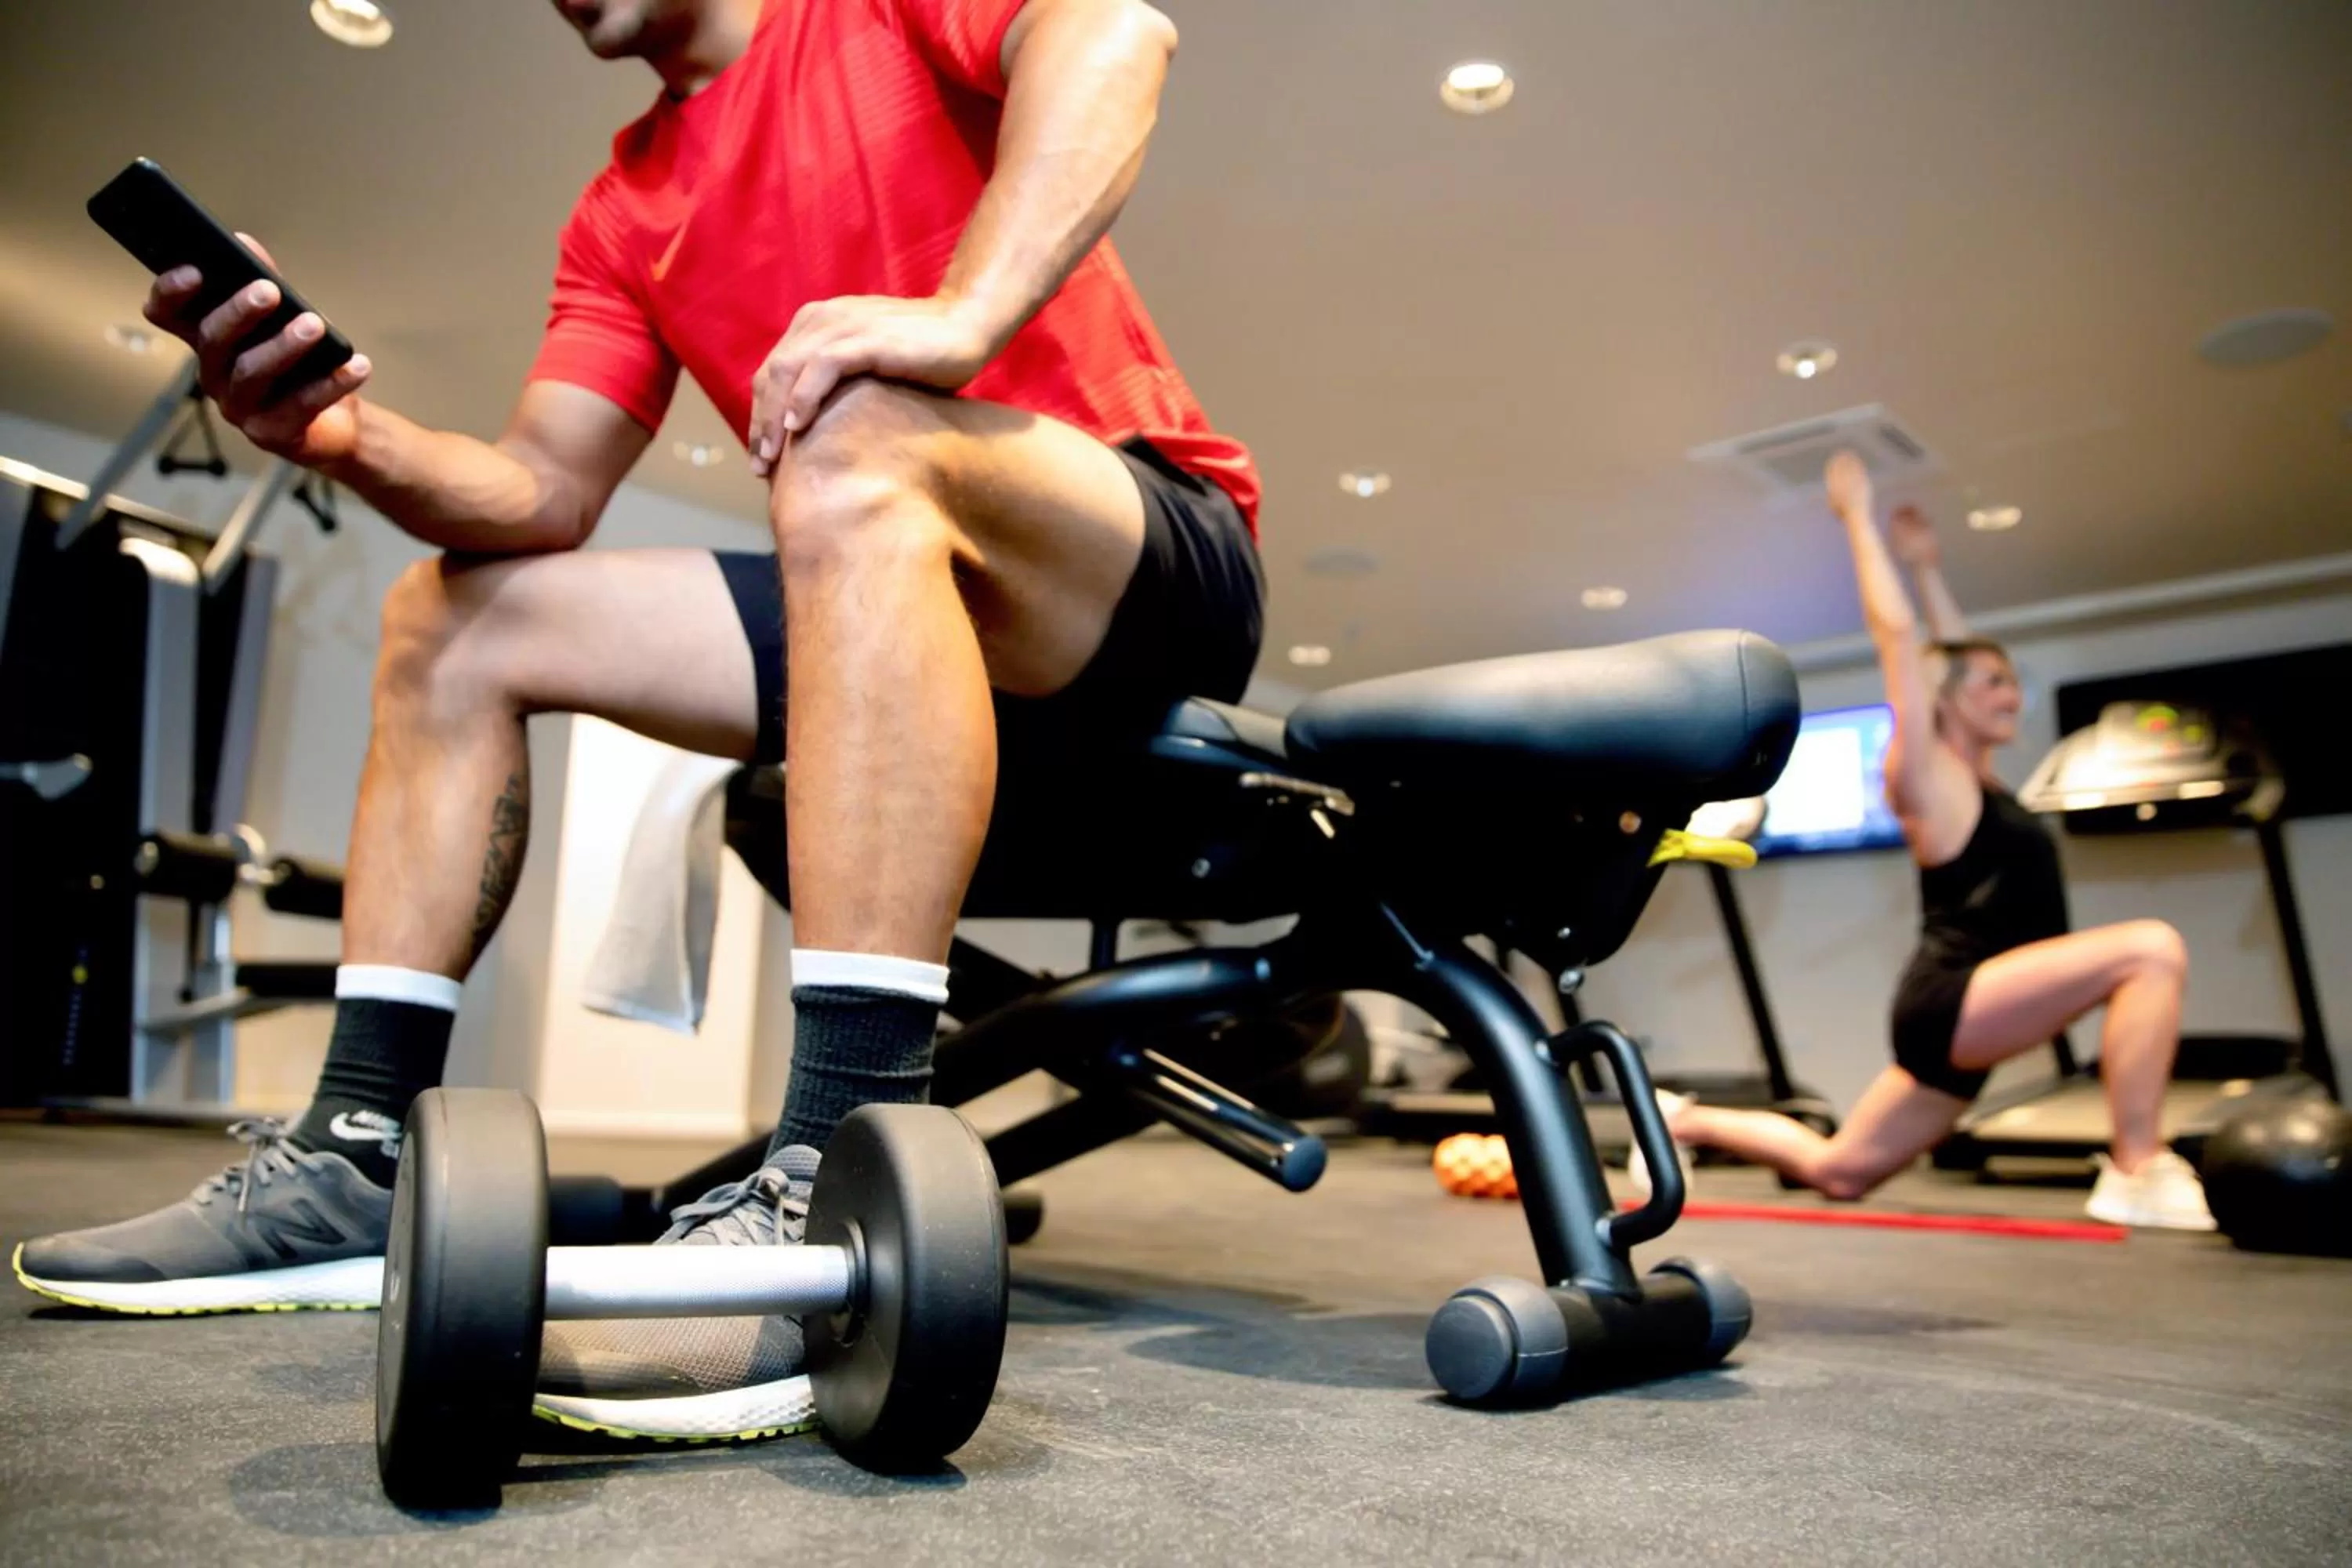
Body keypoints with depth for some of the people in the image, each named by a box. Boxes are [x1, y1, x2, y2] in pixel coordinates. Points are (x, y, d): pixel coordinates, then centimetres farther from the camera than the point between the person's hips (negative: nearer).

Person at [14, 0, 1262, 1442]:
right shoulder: (628, 214, 17)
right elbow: (545, 497, 7)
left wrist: (964, 312, -32)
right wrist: (348, 437, -12)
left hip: (1158, 567, -6)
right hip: (894, 607, 7)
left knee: (858, 437, -35)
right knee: (455, 616, 6)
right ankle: (358, 1167, 1)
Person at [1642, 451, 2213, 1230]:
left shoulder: (1974, 779, 17)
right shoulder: (1925, 775, -5)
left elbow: (1955, 654, 30)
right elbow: (1895, 633, -5)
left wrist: (1928, 565, 32)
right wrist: (1860, 517, 2)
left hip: (1966, 1011, 9)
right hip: (1952, 1000, -9)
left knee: (1837, 1170, 12)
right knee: (2152, 948, -21)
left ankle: (1684, 1120, 23)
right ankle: (2137, 1172, -20)